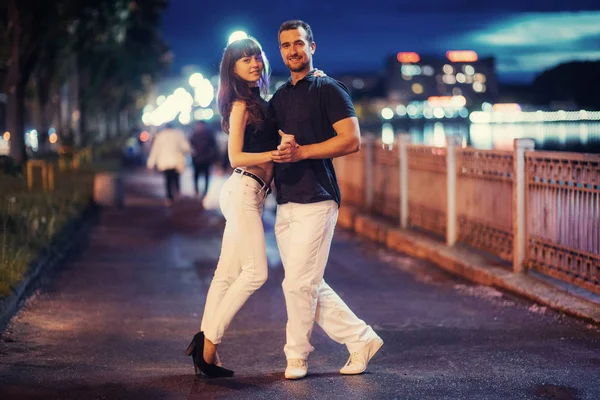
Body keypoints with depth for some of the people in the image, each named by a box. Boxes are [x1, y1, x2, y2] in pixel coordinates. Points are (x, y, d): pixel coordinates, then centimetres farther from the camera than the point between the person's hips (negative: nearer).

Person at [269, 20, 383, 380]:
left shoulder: (328, 89, -4)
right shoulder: (279, 97, 18)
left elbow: (352, 140, -14)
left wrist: (301, 152, -20)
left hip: (315, 201, -8)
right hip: (285, 204, 8)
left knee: (298, 283, -6)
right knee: (312, 286, 9)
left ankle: (297, 355, 9)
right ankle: (362, 339, 19)